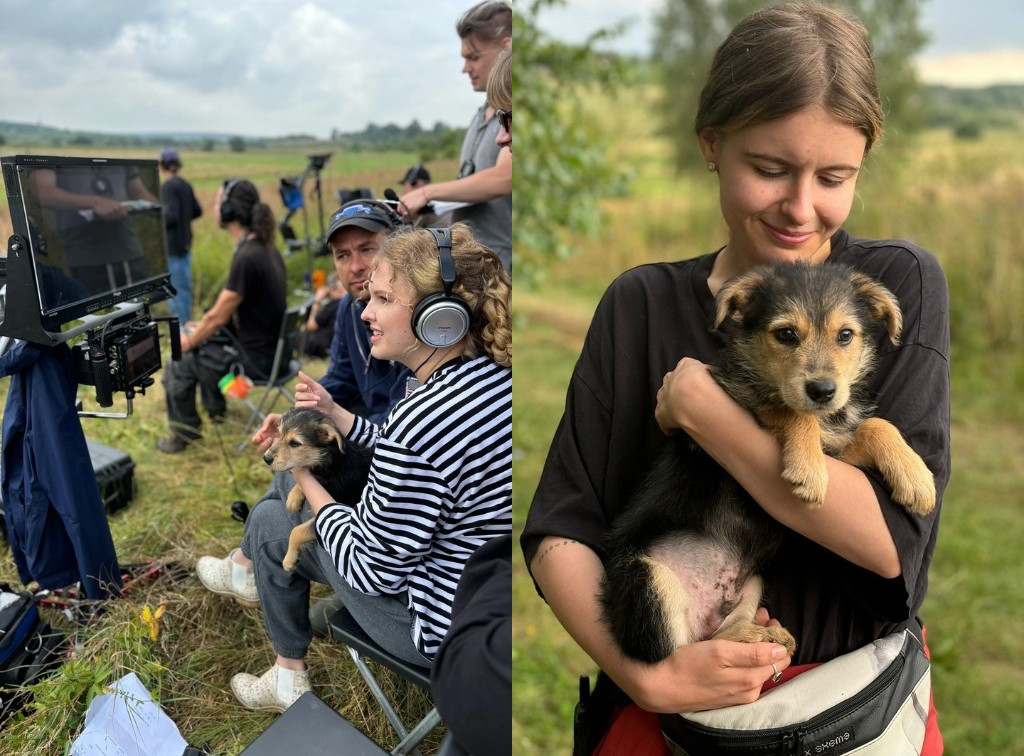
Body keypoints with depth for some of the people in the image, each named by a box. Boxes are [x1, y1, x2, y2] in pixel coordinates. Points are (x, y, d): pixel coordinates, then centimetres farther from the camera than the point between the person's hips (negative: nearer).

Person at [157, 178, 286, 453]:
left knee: (178, 365, 3)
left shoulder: (246, 257, -26)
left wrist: (188, 342, -2)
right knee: (205, 340, 27)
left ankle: (183, 435, 20)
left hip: (254, 357, -9)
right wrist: (203, 326, 14)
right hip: (268, 343, 9)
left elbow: (219, 317, -18)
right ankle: (215, 408, 44)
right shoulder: (265, 246, 3)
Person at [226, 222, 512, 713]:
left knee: (272, 524, 10)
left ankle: (288, 679, 31)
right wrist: (333, 411, 5)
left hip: (447, 628, -8)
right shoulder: (495, 374, -7)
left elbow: (377, 571, -22)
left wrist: (306, 481, -9)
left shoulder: (417, 424, -35)